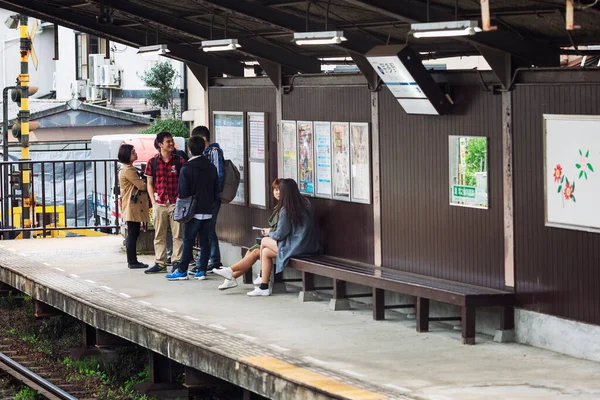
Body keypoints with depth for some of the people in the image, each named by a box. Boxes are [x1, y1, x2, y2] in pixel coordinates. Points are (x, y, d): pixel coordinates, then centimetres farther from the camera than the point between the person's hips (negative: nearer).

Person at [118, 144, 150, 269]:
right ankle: (132, 261, -5)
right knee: (133, 233, -7)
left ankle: (132, 260, 15)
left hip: (134, 206, 10)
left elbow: (138, 185, 19)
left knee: (133, 233, 11)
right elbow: (141, 185, -16)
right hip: (132, 206, -10)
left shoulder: (129, 169, 18)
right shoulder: (128, 170, -15)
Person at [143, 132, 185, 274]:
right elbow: (149, 183, 9)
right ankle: (160, 263, 12)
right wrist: (153, 202, 0)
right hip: (159, 203, 1)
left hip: (175, 203, -1)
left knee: (178, 235, -1)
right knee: (159, 235, 6)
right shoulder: (152, 162, 5)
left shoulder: (179, 161, 4)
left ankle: (177, 262, 4)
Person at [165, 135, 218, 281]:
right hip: (208, 211, 5)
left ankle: (182, 271, 0)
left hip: (194, 212, -5)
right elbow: (217, 190, 11)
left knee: (188, 241, -1)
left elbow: (183, 192, -11)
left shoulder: (186, 169, -12)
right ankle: (202, 271, 7)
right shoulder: (212, 168, 5)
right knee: (204, 241, 7)